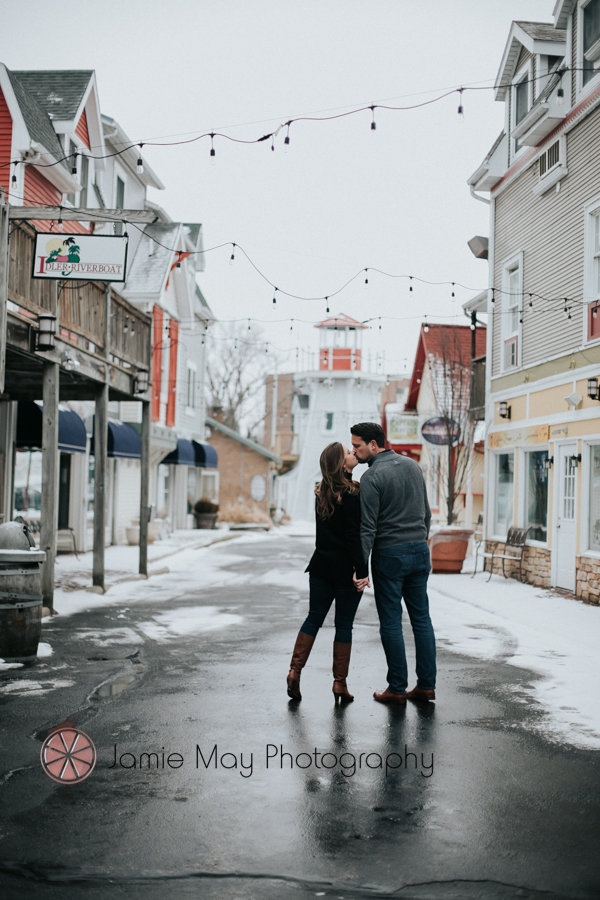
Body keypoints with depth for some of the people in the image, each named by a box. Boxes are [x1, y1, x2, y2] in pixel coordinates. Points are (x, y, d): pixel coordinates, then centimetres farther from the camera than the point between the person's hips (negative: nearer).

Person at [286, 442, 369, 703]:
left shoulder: (322, 492, 7)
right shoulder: (351, 494, -16)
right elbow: (353, 536, -19)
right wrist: (361, 571, -17)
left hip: (321, 564, 6)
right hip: (346, 568, -6)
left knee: (314, 619, 13)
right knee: (344, 625, 4)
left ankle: (295, 671, 7)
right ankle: (340, 683, 9)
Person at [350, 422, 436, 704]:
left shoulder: (372, 477, -12)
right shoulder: (413, 466, 9)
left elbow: (368, 527, -16)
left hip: (389, 554, -6)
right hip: (419, 552, 7)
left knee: (391, 622, 1)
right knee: (421, 617, 10)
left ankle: (397, 688, 5)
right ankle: (426, 684, 12)